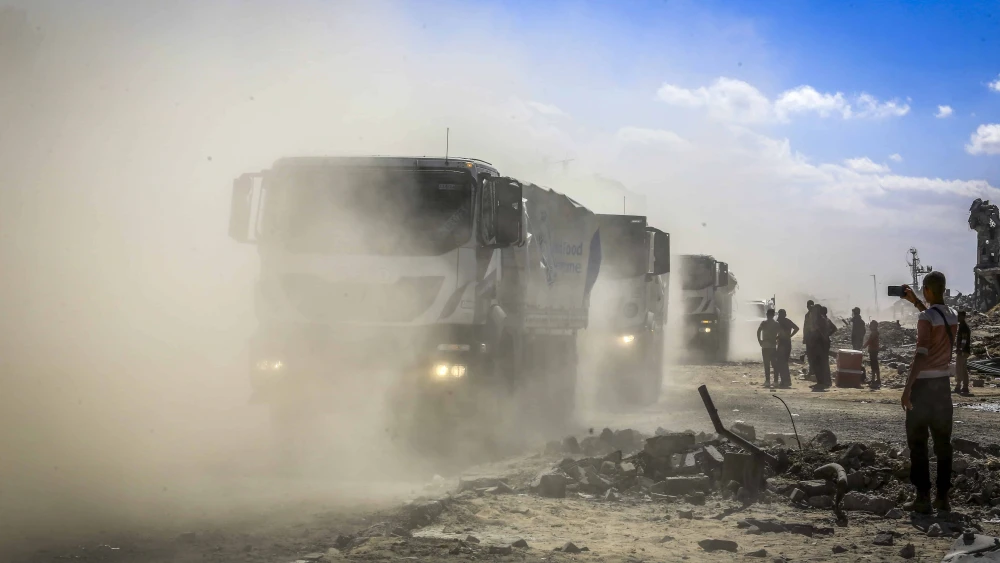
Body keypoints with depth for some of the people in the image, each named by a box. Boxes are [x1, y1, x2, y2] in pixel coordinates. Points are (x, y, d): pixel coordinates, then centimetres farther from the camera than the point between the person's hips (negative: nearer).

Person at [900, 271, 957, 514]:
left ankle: (923, 497, -5)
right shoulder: (952, 317, 6)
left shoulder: (926, 317, -16)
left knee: (918, 442, -1)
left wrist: (907, 389, -23)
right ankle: (943, 496, 9)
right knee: (943, 441, 9)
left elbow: (921, 354, -23)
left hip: (923, 384, -6)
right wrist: (915, 302, 33)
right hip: (943, 383, 6)